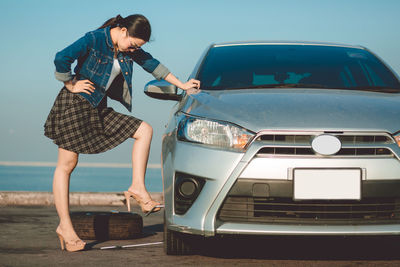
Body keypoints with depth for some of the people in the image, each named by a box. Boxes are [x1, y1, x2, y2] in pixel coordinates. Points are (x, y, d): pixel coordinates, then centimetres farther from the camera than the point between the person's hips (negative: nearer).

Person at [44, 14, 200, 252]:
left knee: (144, 130, -1)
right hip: (74, 106, -8)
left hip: (99, 109, 8)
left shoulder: (130, 48, 5)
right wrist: (71, 85, -14)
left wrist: (183, 85, 20)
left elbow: (152, 65, 17)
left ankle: (138, 188, -3)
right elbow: (62, 58, -25)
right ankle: (65, 226, -6)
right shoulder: (94, 40, -16)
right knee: (67, 164, -8)